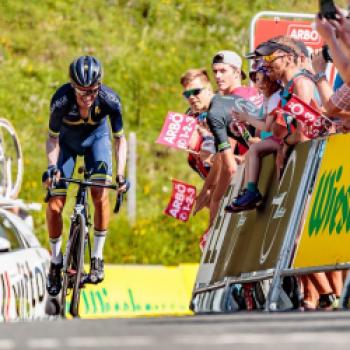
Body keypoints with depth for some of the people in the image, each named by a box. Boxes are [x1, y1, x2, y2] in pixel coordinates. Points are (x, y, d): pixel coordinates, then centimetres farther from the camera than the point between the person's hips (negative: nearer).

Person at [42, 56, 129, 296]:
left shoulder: (110, 100, -33)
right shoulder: (61, 100, -36)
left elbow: (120, 139, -18)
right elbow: (53, 137, -19)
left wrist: (121, 174, -29)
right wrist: (52, 165, -35)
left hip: (96, 139, 0)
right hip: (67, 141, 0)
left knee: (101, 194, -21)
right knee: (55, 205, -8)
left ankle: (98, 257, -6)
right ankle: (56, 262, 12)